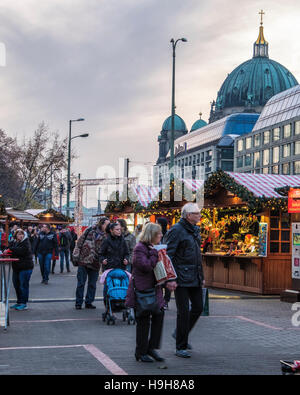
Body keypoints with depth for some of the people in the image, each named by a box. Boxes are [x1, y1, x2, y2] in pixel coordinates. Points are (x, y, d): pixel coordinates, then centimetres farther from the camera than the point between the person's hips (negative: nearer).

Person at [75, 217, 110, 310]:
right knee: (81, 283, 3)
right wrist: (77, 253, -3)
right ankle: (78, 303, 11)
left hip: (95, 263, 2)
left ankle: (89, 302, 20)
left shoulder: (106, 236, 4)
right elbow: (80, 240, 1)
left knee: (92, 284, 9)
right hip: (83, 260, -2)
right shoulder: (90, 230, -1)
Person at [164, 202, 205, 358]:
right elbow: (168, 256, -15)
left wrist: (201, 276, 21)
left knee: (198, 308, 10)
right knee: (184, 312, -4)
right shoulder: (176, 231, -11)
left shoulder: (195, 230, 14)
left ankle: (181, 334, 32)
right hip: (181, 279, -8)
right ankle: (181, 347, 7)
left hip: (195, 278, 8)